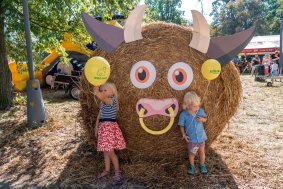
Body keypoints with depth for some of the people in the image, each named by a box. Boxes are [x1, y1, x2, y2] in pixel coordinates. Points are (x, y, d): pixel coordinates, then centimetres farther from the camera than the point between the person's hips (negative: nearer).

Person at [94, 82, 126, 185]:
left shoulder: (112, 100, -15)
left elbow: (99, 96, -34)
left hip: (110, 127, -8)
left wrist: (96, 88, -22)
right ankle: (107, 170, 30)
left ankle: (117, 173, 8)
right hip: (103, 127, 8)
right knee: (105, 151, 16)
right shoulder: (103, 103, 13)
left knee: (110, 152, -6)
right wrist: (96, 128, 14)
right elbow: (99, 116, 16)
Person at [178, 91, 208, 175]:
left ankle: (202, 165, 41)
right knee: (192, 153, 13)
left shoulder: (200, 111, -9)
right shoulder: (183, 114, -17)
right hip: (191, 139, -2)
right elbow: (181, 126, -8)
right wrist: (184, 135, -19)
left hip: (201, 137, 3)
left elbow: (205, 118, 7)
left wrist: (202, 119, -17)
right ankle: (192, 166, 37)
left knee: (202, 151, 18)